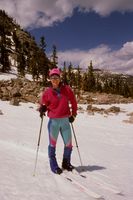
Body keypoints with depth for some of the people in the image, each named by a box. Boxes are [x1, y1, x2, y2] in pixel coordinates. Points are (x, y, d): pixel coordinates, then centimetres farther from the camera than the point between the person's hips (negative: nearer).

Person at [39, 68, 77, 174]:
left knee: (69, 144, 8)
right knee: (53, 144, 7)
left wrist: (73, 115, 7)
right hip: (53, 121, -1)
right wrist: (42, 109, -13)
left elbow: (73, 102, 9)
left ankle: (66, 163, 31)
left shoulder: (67, 89, -1)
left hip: (65, 121, 2)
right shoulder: (47, 92, -2)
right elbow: (44, 105, 9)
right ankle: (54, 166, 25)